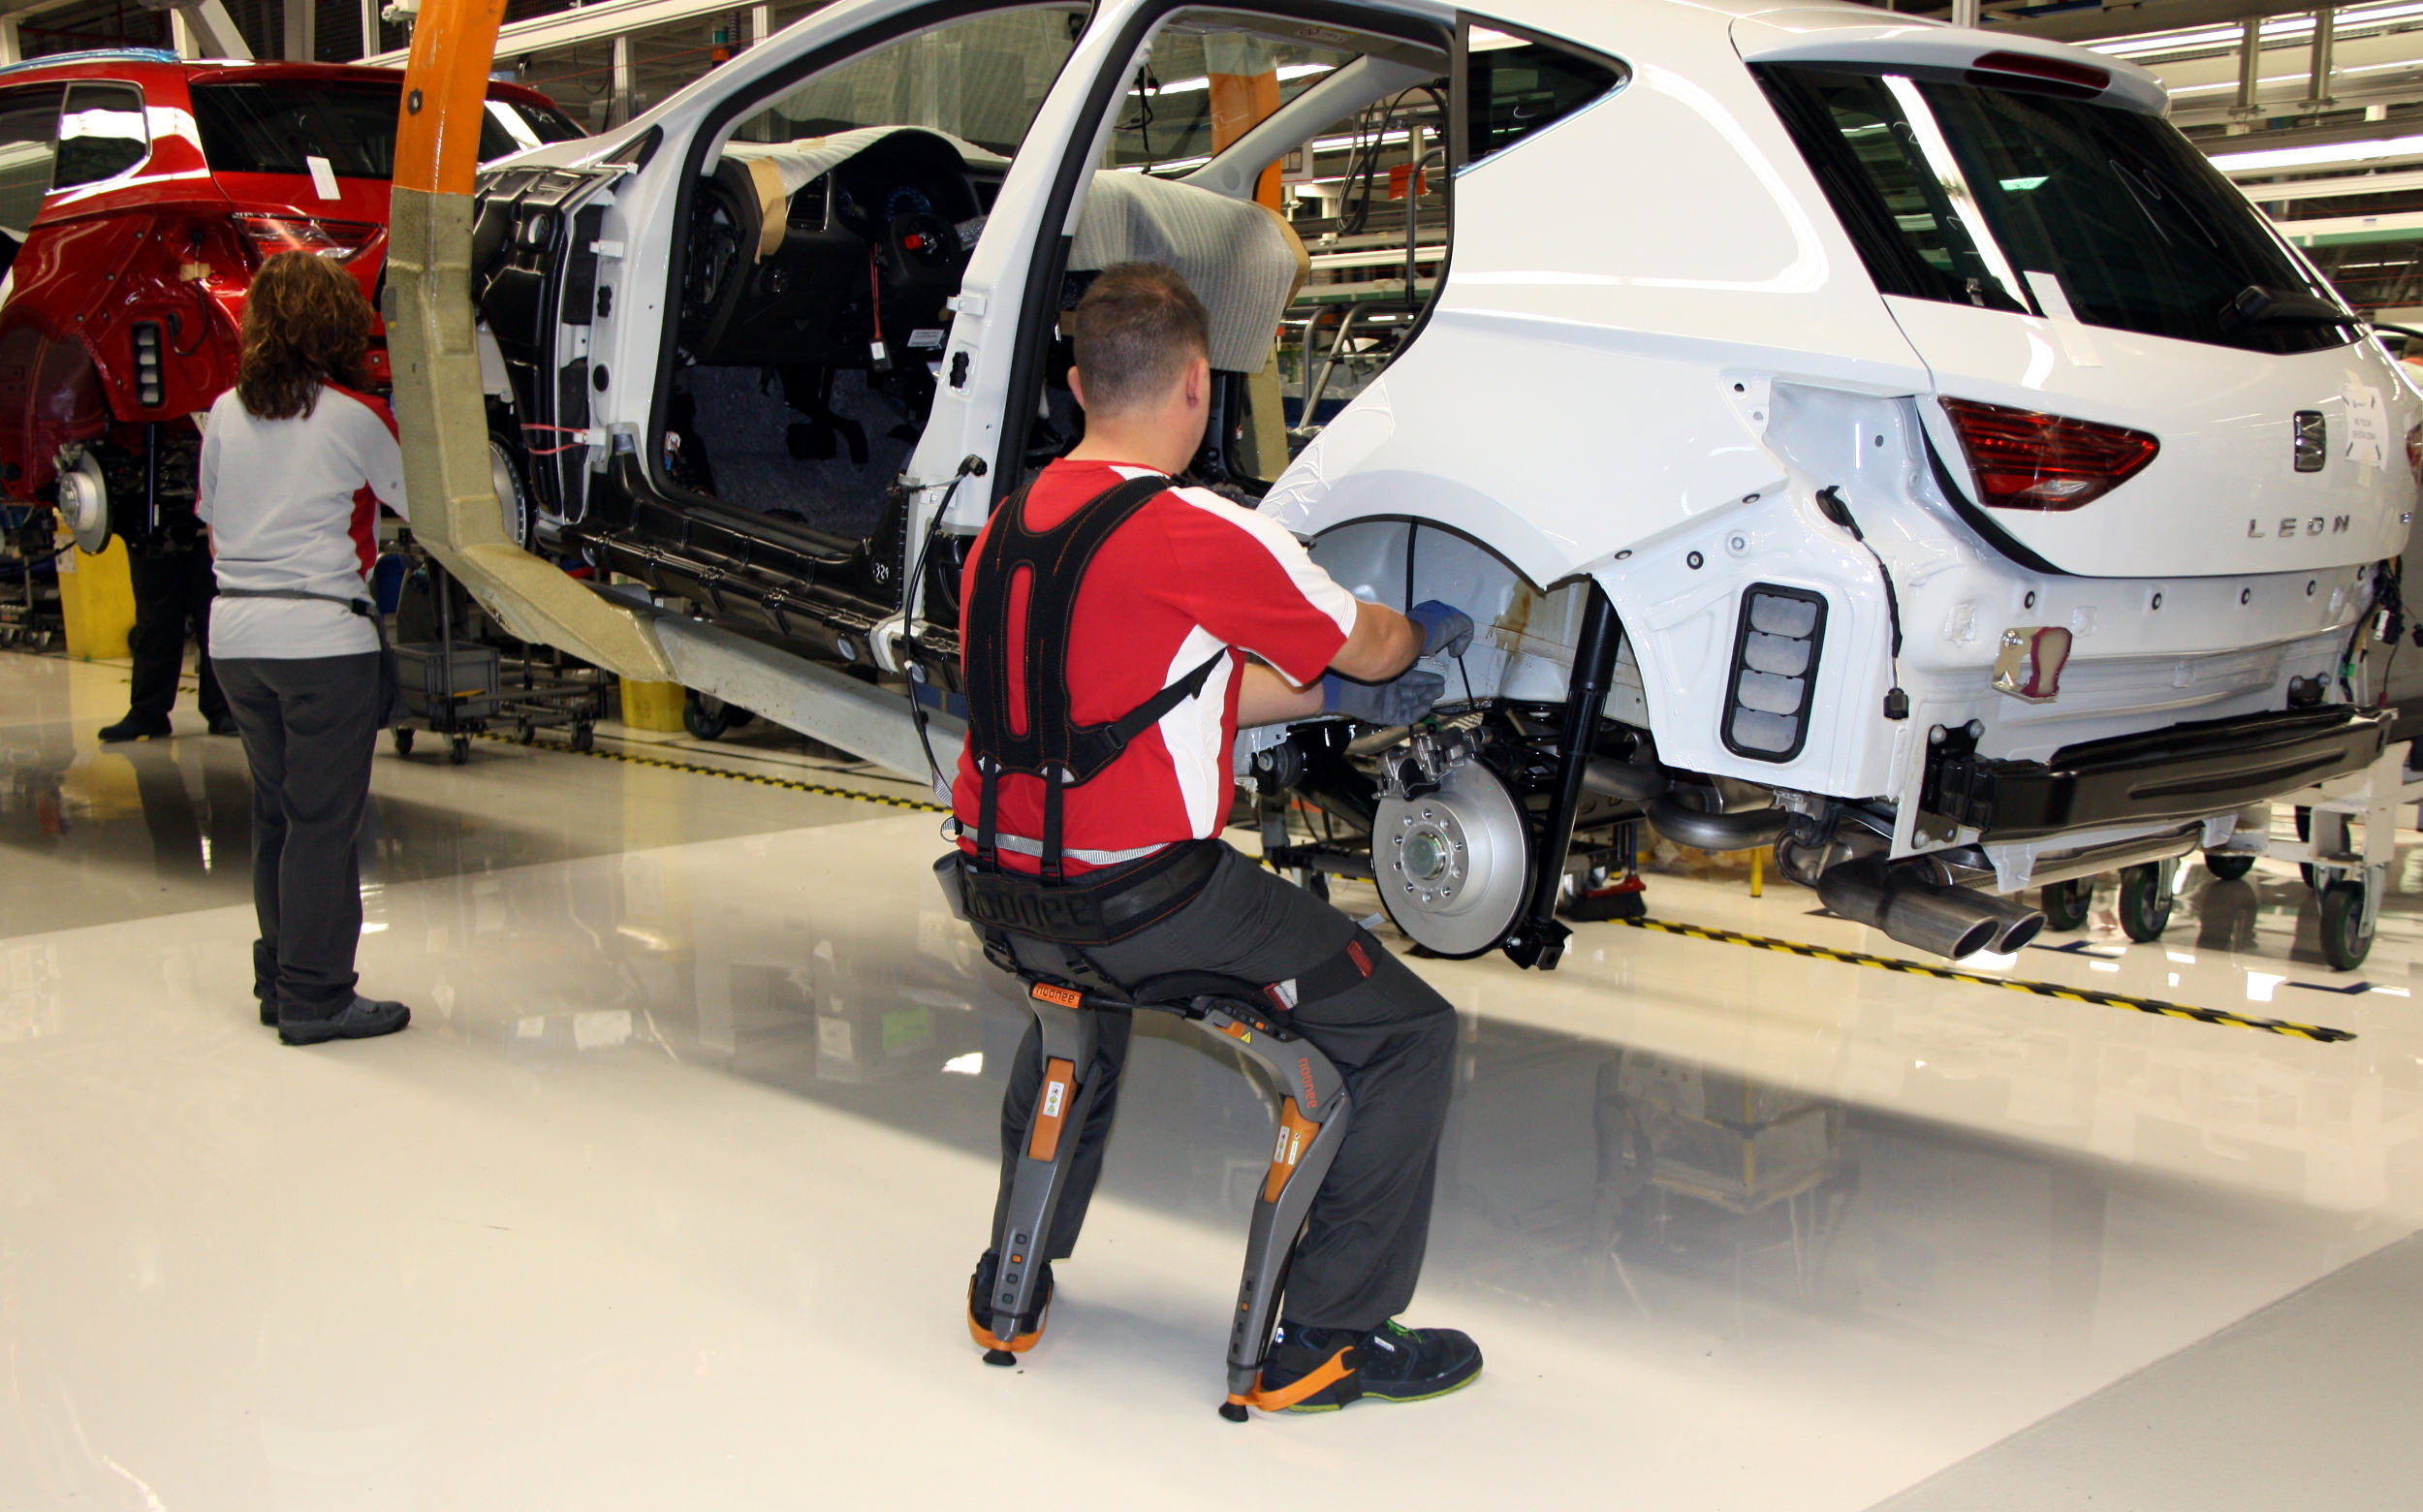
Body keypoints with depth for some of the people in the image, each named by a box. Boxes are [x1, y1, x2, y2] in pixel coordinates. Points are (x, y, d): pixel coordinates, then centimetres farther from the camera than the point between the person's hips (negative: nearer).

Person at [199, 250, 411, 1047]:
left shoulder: (226, 412, 7)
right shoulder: (355, 416, -9)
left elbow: (210, 520, 15)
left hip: (234, 630, 6)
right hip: (322, 633, -6)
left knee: (275, 809, 16)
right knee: (323, 818, -1)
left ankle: (278, 979, 24)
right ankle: (315, 997, 2)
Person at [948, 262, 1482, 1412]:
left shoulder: (1009, 526, 9)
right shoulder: (1204, 536, -15)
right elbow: (1362, 643, 1)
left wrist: (1336, 698, 26)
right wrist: (1424, 633, 25)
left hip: (1003, 889, 8)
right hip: (1143, 903, -8)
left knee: (1081, 984, 40)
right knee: (1406, 1033, 6)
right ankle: (1327, 1339, 9)